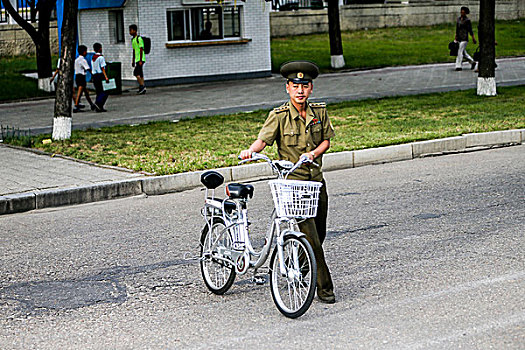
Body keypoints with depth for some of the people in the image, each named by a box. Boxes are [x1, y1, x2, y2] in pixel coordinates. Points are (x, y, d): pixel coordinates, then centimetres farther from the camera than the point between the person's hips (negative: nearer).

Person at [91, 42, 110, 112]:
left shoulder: (93, 57, 13)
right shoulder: (101, 57, -10)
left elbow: (94, 68, 16)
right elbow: (102, 68, -15)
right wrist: (106, 77, -17)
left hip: (94, 75, 8)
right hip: (100, 75, -8)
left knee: (99, 92, 11)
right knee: (105, 92, -6)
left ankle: (99, 107, 6)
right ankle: (98, 103, -22)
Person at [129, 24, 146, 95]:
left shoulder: (139, 38, -12)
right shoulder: (132, 39, 16)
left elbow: (141, 50, -16)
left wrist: (140, 60, -20)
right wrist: (133, 61, 22)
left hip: (141, 59, -9)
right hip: (137, 60, 9)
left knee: (136, 73, -15)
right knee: (140, 74, 7)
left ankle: (142, 86, -12)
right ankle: (143, 89, 8)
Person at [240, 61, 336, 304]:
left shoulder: (319, 112, 4)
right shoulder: (279, 116, -9)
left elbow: (326, 140, 9)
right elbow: (263, 139, -14)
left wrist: (313, 153, -11)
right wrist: (251, 150, -35)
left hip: (316, 177, 5)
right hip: (292, 180, -5)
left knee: (320, 232, 14)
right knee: (310, 234, -10)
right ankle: (324, 287, -3)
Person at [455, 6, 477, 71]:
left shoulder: (467, 20, -8)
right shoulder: (458, 19, 11)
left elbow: (470, 30, -7)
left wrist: (473, 38, -5)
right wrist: (455, 38, 18)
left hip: (464, 38, -7)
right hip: (459, 38, 7)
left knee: (460, 52, -9)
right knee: (463, 52, 12)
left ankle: (458, 66, -5)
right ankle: (472, 62, 26)